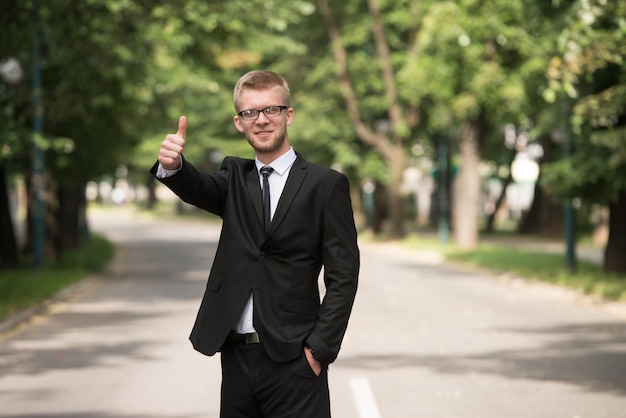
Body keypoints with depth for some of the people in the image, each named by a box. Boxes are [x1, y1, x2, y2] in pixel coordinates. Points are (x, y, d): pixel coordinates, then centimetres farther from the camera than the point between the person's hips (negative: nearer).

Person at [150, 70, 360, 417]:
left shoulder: (326, 185, 0)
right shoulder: (236, 177, 13)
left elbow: (343, 276, -4)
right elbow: (198, 189, -9)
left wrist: (320, 347, -12)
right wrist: (172, 165, -31)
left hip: (293, 360, -4)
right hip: (237, 356, 4)